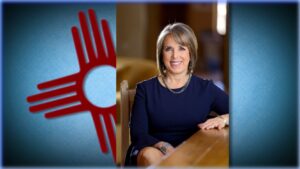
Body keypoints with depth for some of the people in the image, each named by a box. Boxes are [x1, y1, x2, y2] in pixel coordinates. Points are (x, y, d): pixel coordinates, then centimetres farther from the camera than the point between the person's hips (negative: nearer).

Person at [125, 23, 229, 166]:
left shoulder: (206, 88, 8)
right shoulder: (146, 89, 6)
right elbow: (138, 135, -3)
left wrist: (223, 119, -14)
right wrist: (165, 148, -22)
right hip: (156, 155, 0)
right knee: (148, 154, -34)